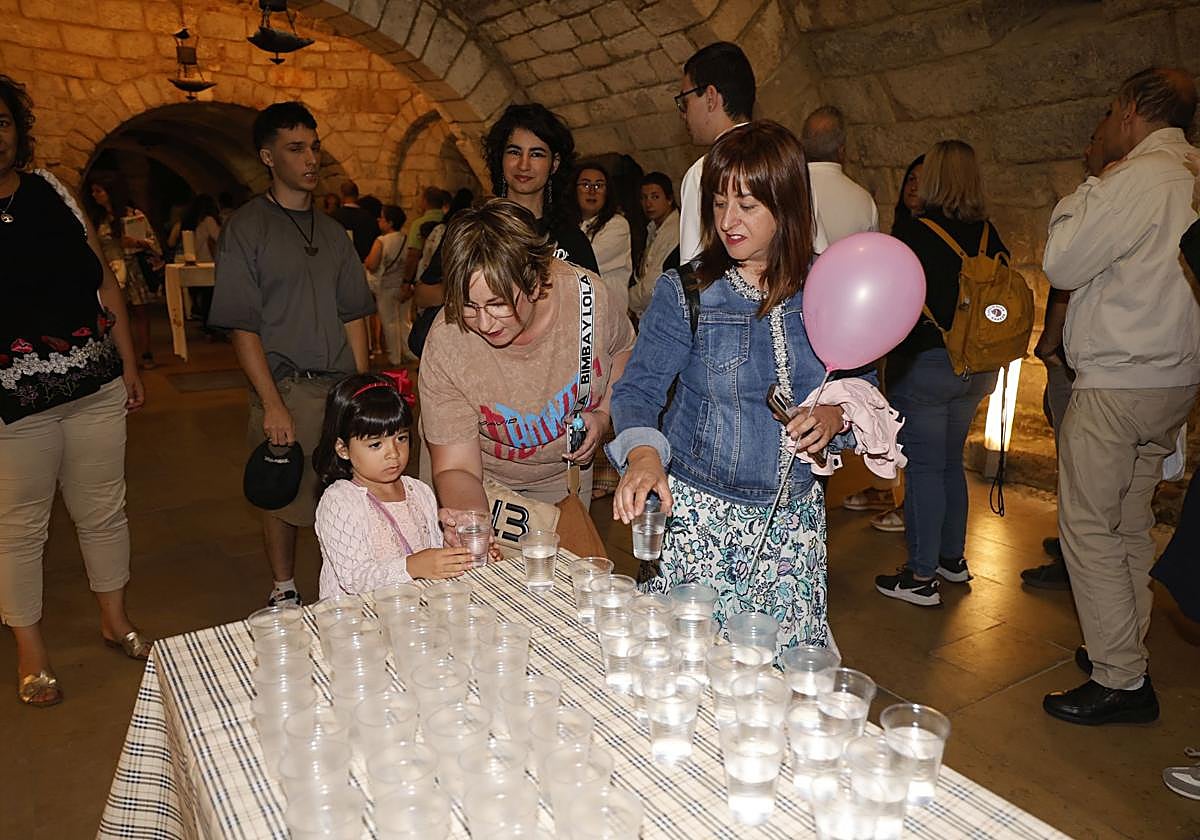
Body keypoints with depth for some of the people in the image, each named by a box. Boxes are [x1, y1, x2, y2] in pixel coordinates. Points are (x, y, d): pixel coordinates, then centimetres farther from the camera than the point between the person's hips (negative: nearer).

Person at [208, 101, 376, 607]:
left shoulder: (332, 231, 13)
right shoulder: (246, 228, -3)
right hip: (286, 388, -4)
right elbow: (242, 327, -8)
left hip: (342, 385, 4)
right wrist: (272, 404, -14)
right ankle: (284, 591, 26)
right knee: (286, 497, 5)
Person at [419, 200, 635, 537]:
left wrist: (604, 414, -17)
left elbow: (623, 350, -2)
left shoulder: (588, 295, -27)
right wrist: (470, 519, -47)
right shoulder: (445, 345, -32)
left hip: (564, 472, 2)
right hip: (482, 479, -2)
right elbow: (456, 468, -26)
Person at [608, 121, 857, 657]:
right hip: (697, 512, -2)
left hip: (794, 516, 3)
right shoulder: (685, 290, -6)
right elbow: (638, 387, -11)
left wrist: (836, 414, -13)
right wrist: (643, 453, -30)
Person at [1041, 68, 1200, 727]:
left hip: (1116, 382, -9)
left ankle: (1121, 682, 2)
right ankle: (1128, 652, 27)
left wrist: (1088, 190, 0)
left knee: (1090, 527, -3)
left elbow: (1061, 263, -11)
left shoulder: (1141, 177, -14)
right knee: (1130, 525, 17)